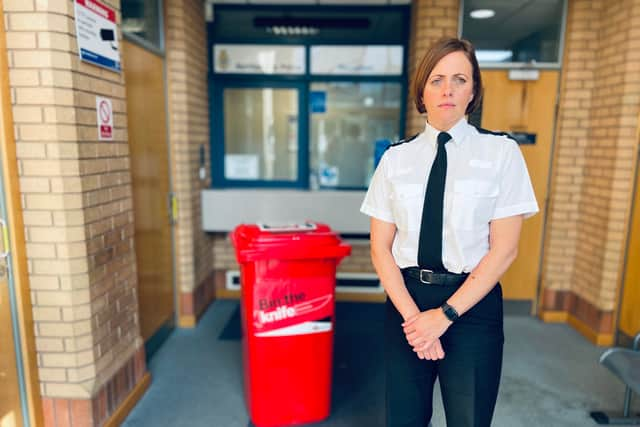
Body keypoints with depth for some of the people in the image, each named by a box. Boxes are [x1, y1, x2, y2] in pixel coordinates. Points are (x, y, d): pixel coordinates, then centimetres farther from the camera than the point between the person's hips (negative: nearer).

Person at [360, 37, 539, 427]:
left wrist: (446, 313, -12)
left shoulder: (501, 152, -4)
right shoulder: (395, 158, 1)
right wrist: (412, 314, -10)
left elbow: (504, 249, -8)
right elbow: (381, 247, 0)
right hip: (406, 298, 2)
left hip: (473, 303, -1)